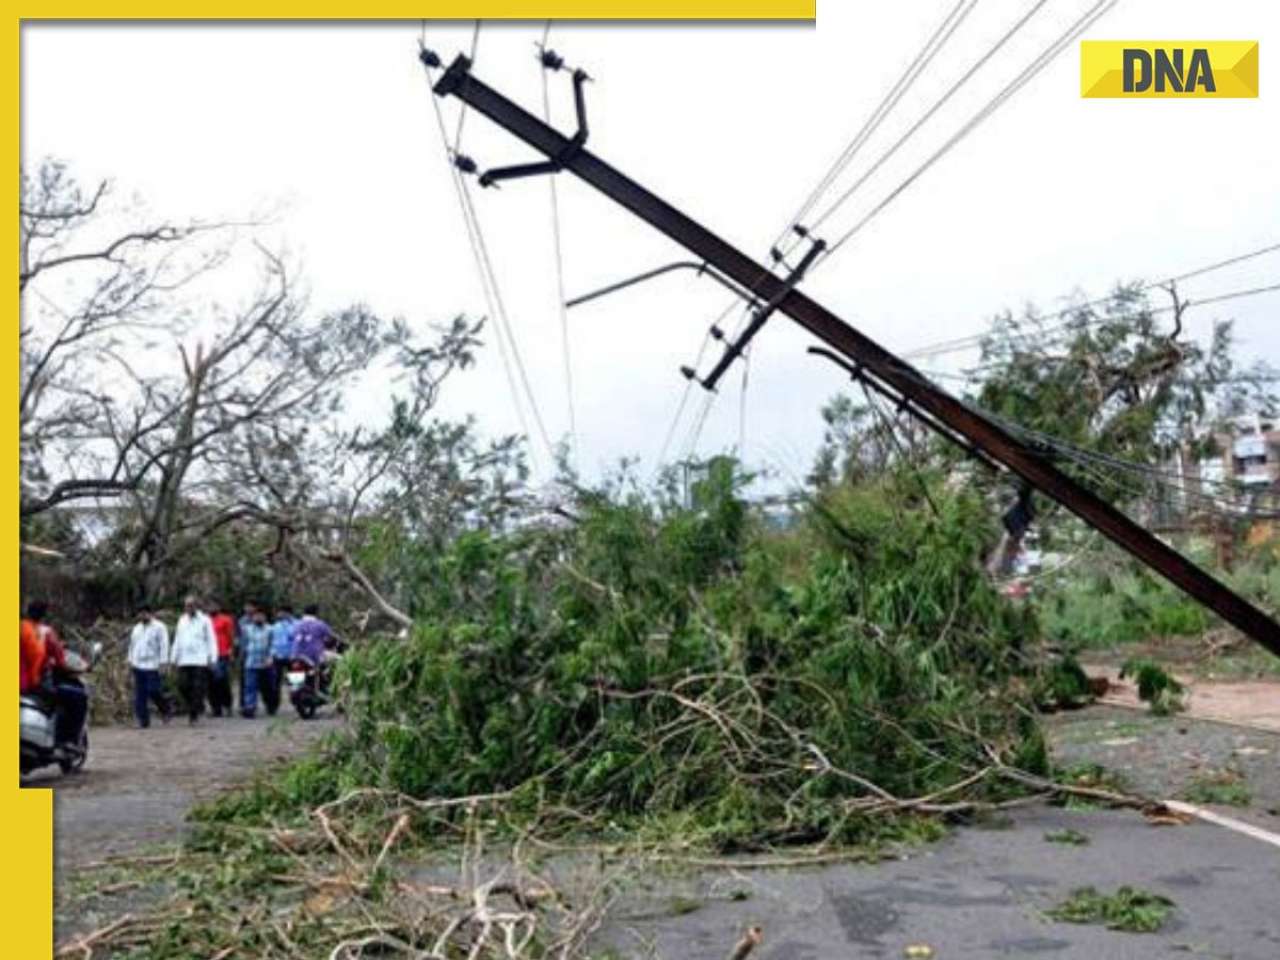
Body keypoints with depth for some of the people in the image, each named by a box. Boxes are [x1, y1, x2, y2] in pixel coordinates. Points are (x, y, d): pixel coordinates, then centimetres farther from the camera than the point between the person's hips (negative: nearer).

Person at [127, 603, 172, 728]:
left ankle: (166, 710, 15)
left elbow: (164, 645, -8)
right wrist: (130, 660, 17)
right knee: (140, 695, 2)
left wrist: (162, 662, -13)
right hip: (138, 666, 6)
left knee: (153, 691, -10)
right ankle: (143, 720, 6)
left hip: (152, 666, -6)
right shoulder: (137, 628, 16)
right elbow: (132, 645, 24)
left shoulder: (159, 627, -4)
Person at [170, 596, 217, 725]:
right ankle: (195, 707, 19)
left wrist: (212, 659, -7)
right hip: (184, 660, 4)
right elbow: (177, 640, 20)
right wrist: (173, 658, 14)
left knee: (198, 688, -7)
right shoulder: (182, 620, 16)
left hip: (200, 660, -4)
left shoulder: (205, 620, 3)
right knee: (183, 685, -3)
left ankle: (193, 714, -3)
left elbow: (211, 640, 0)